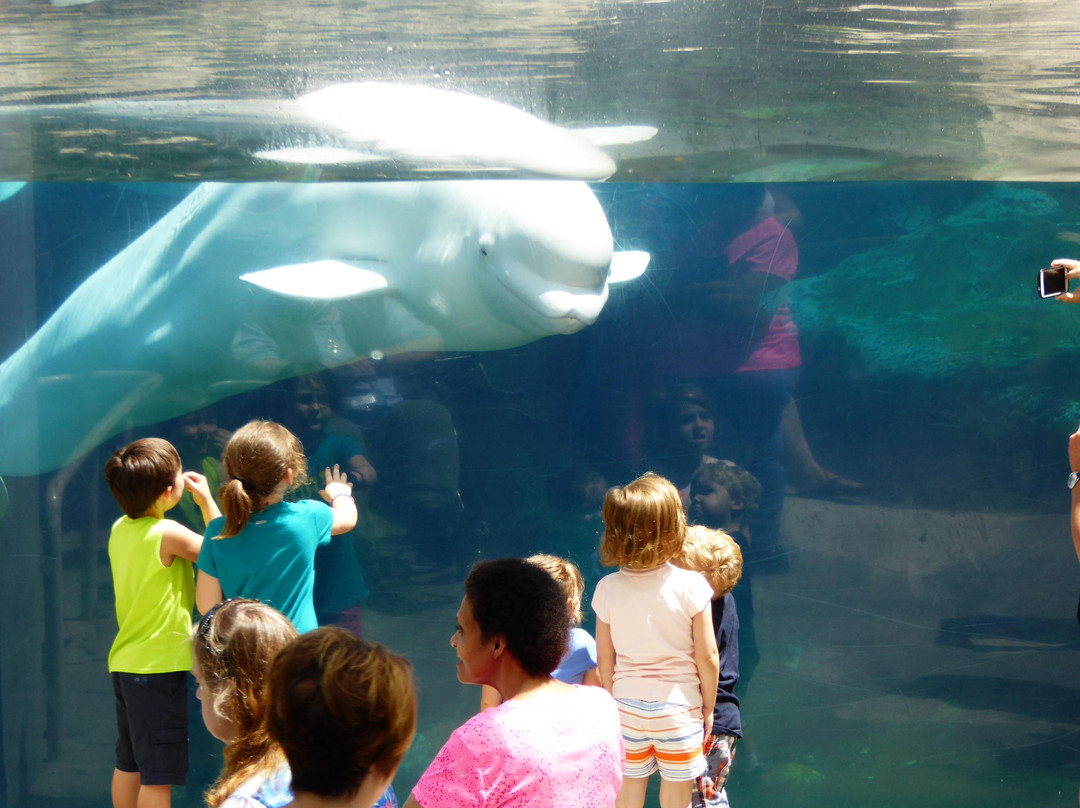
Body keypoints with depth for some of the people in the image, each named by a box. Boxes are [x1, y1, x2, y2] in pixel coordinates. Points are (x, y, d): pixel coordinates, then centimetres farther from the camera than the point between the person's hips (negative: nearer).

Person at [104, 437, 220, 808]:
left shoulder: (120, 528, 5)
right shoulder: (168, 533, -19)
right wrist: (206, 499, -1)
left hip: (124, 663, 8)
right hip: (160, 666, -8)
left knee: (128, 763, 18)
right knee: (159, 775, -2)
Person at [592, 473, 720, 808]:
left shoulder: (607, 589, -11)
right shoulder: (691, 586, -17)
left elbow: (604, 658, -2)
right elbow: (707, 657, -11)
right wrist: (708, 707, 4)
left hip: (627, 708, 2)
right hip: (678, 707, -2)